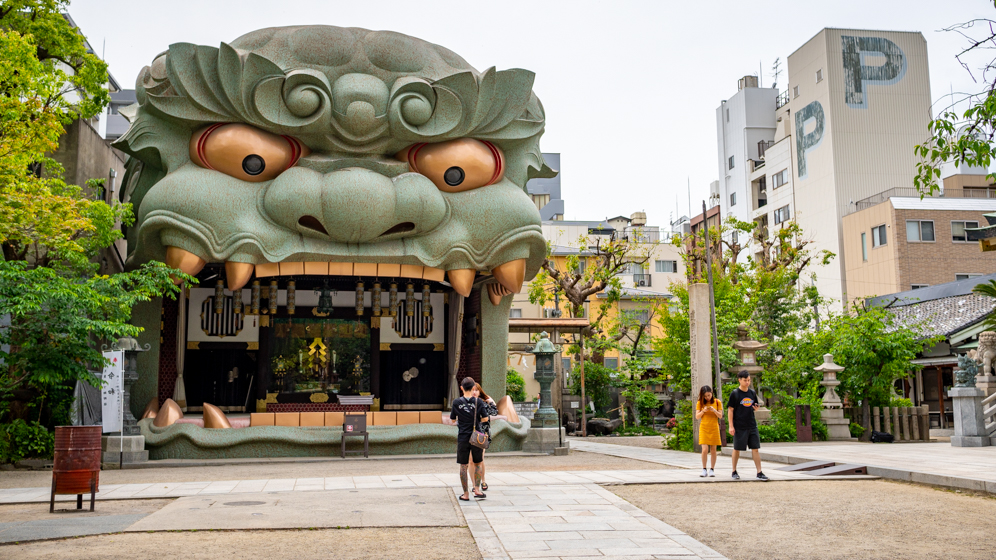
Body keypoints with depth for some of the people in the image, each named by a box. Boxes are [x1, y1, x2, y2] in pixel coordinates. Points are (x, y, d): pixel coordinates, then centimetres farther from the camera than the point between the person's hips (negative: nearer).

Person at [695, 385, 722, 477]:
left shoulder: (717, 402, 2)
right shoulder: (700, 403, 3)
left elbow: (720, 416, 0)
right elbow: (697, 417, 0)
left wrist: (714, 410, -18)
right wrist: (703, 411, -17)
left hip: (714, 428, 1)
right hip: (703, 428, -1)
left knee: (713, 450, 2)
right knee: (705, 449, -10)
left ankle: (712, 469, 12)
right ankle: (704, 469, 2)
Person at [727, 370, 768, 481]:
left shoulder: (752, 393, 9)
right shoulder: (734, 393, -5)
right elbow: (730, 410, -5)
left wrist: (756, 408, -5)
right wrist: (731, 426, -10)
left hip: (752, 426, 4)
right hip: (739, 427, -4)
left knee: (755, 448, 0)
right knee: (737, 449, 5)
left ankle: (759, 473, 3)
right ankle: (734, 472, 18)